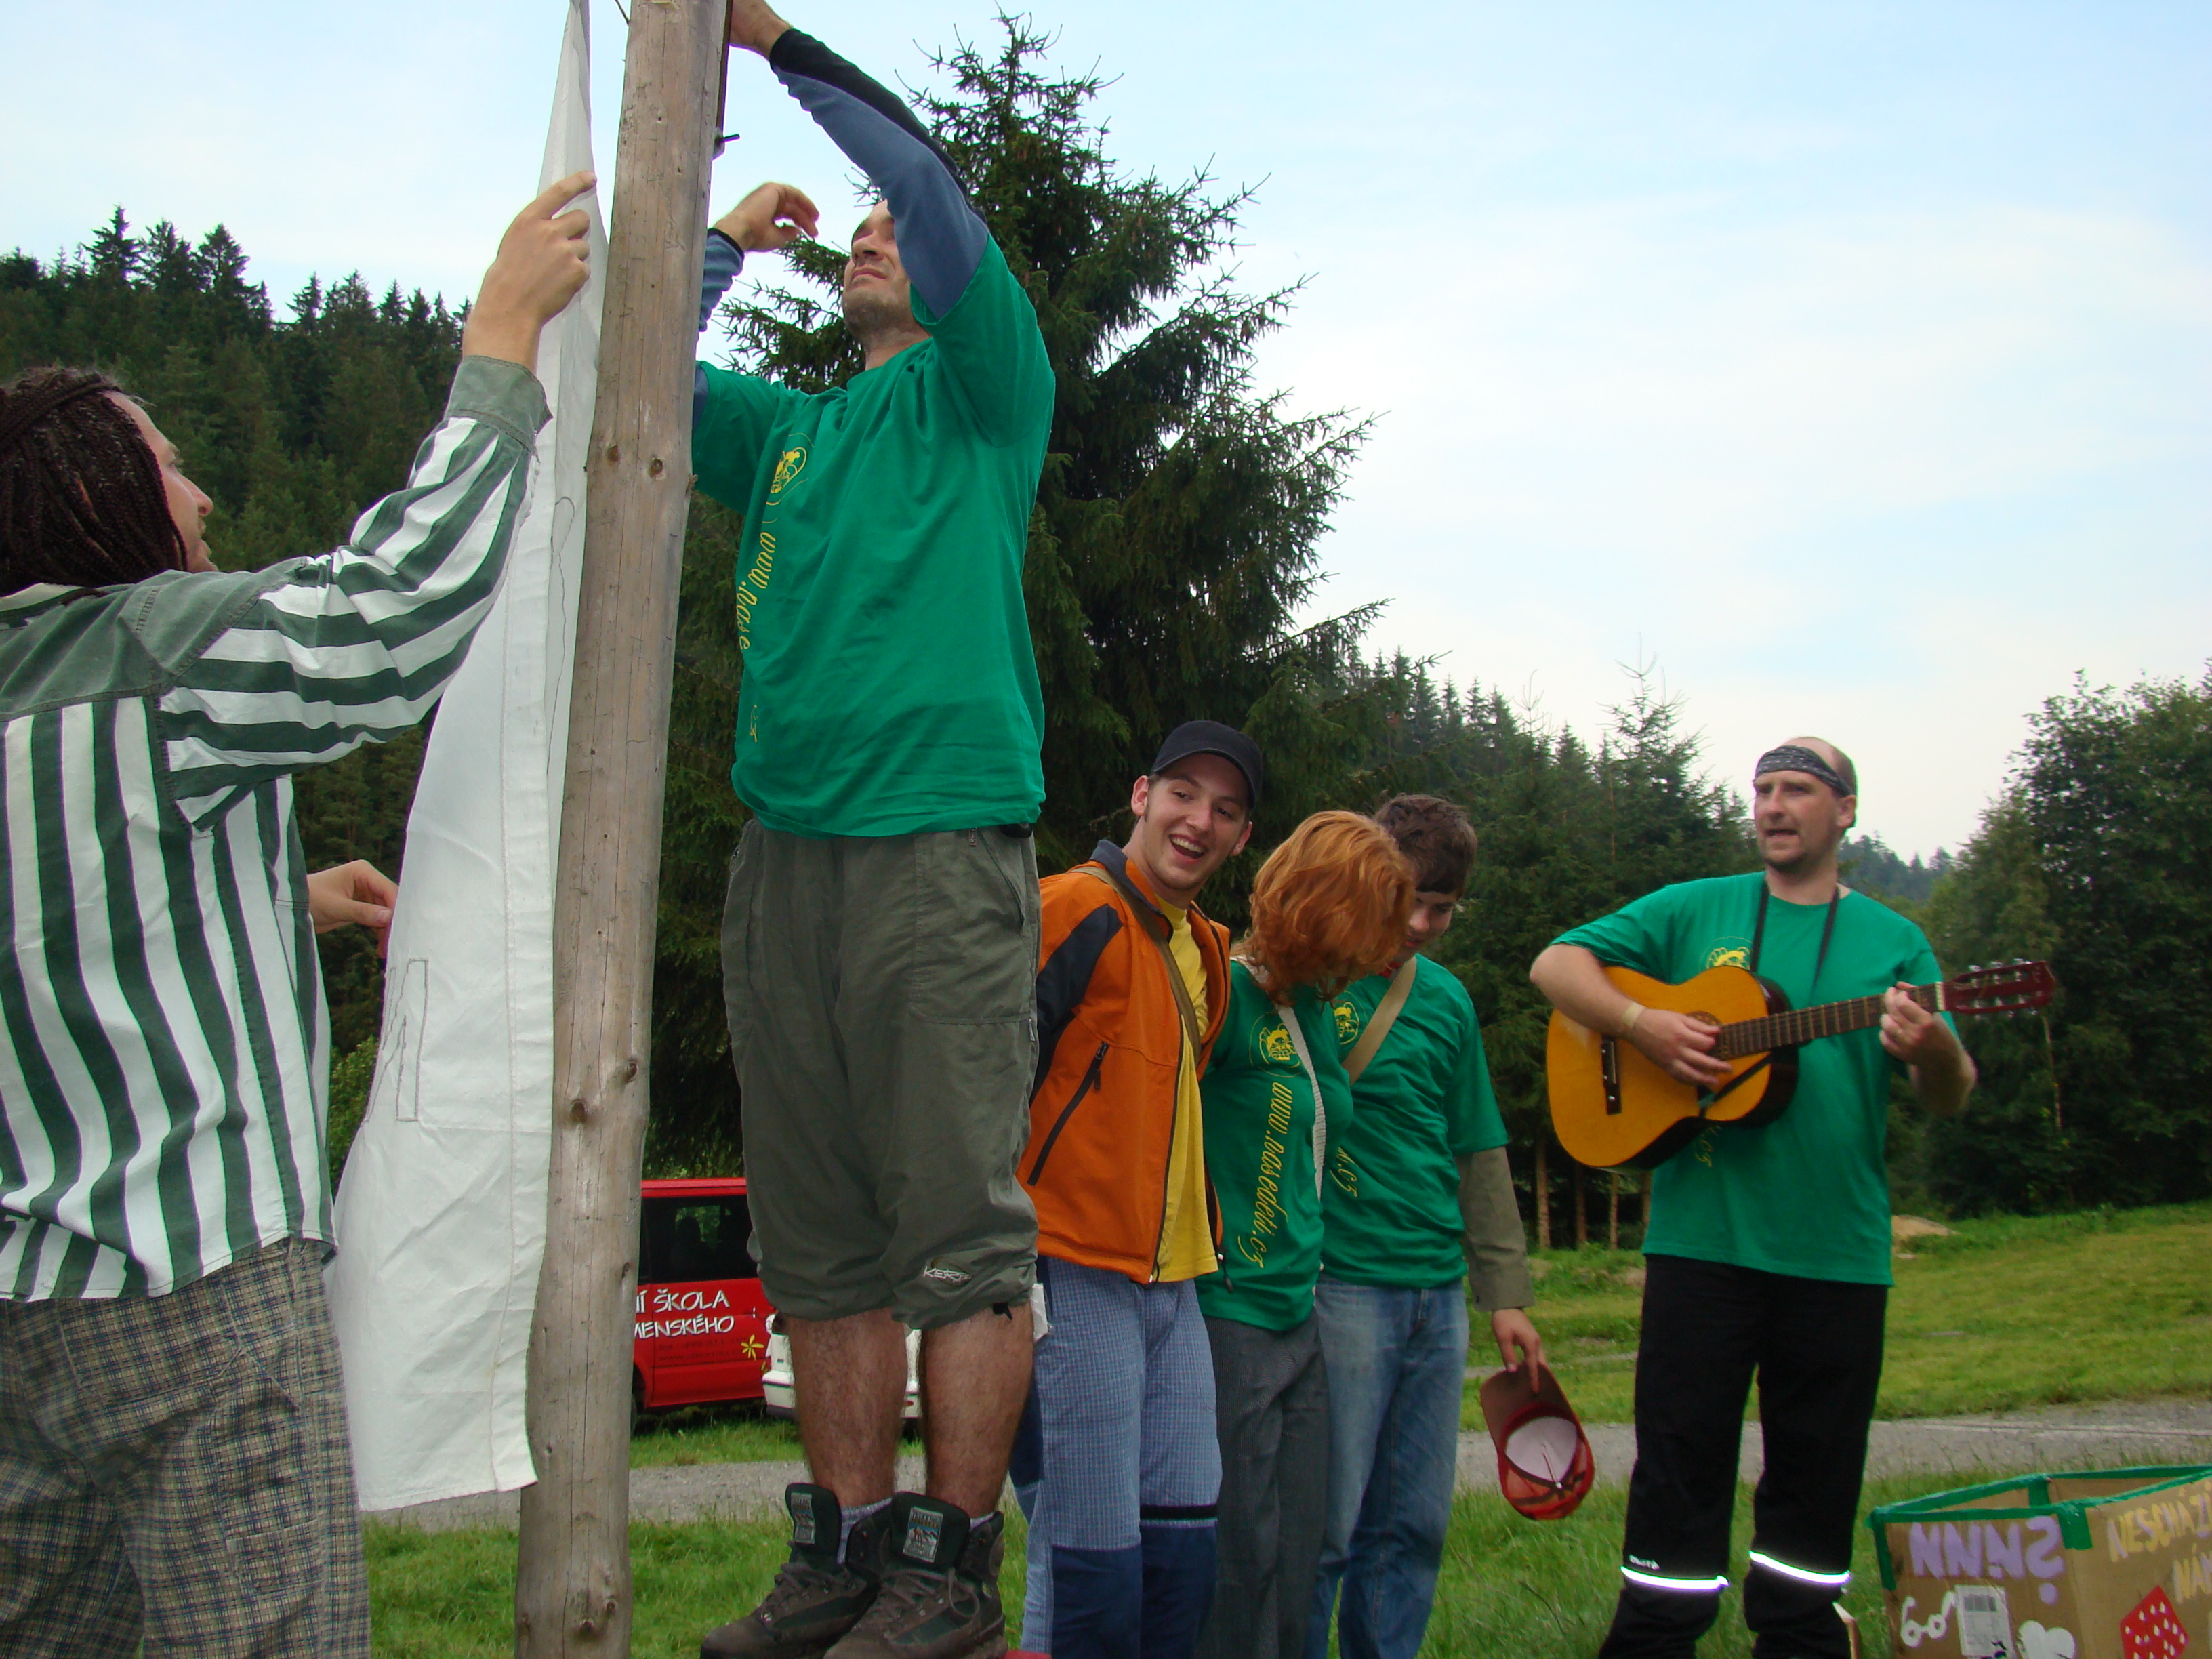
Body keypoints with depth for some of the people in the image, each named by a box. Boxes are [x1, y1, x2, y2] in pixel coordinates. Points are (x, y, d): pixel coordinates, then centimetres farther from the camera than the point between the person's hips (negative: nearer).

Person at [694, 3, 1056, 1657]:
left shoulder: (983, 391, 9)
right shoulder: (787, 430, 23)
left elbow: (932, 190, -5)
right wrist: (731, 237, 18)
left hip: (940, 849, -6)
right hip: (785, 854, 6)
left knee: (961, 1236, -5)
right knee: (823, 1240, 7)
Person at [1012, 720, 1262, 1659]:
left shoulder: (1205, 950, 16)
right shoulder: (1077, 911, -10)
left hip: (1172, 1285, 8)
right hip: (1075, 1283, -8)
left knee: (1184, 1555, 8)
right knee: (1093, 1566, -7)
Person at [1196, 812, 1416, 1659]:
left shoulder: (1311, 1008, 14)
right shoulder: (1231, 992, -12)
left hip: (1300, 1316, 8)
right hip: (1231, 1313, -8)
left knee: (1295, 1565, 11)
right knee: (1241, 1561, -3)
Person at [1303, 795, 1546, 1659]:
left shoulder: (1447, 998, 13)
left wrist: (1505, 1291, 15)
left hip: (1436, 1291, 6)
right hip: (1339, 1285, -6)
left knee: (1414, 1525, 11)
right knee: (1324, 1527, -4)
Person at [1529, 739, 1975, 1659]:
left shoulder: (1894, 941, 8)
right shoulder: (1694, 911, 7)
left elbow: (1949, 1100, 3)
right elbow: (1556, 964, 3)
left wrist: (1933, 1046, -21)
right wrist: (1644, 1024, -13)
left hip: (1840, 1250, 2)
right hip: (1702, 1235, -1)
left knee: (1817, 1473, 9)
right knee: (1682, 1457, 2)